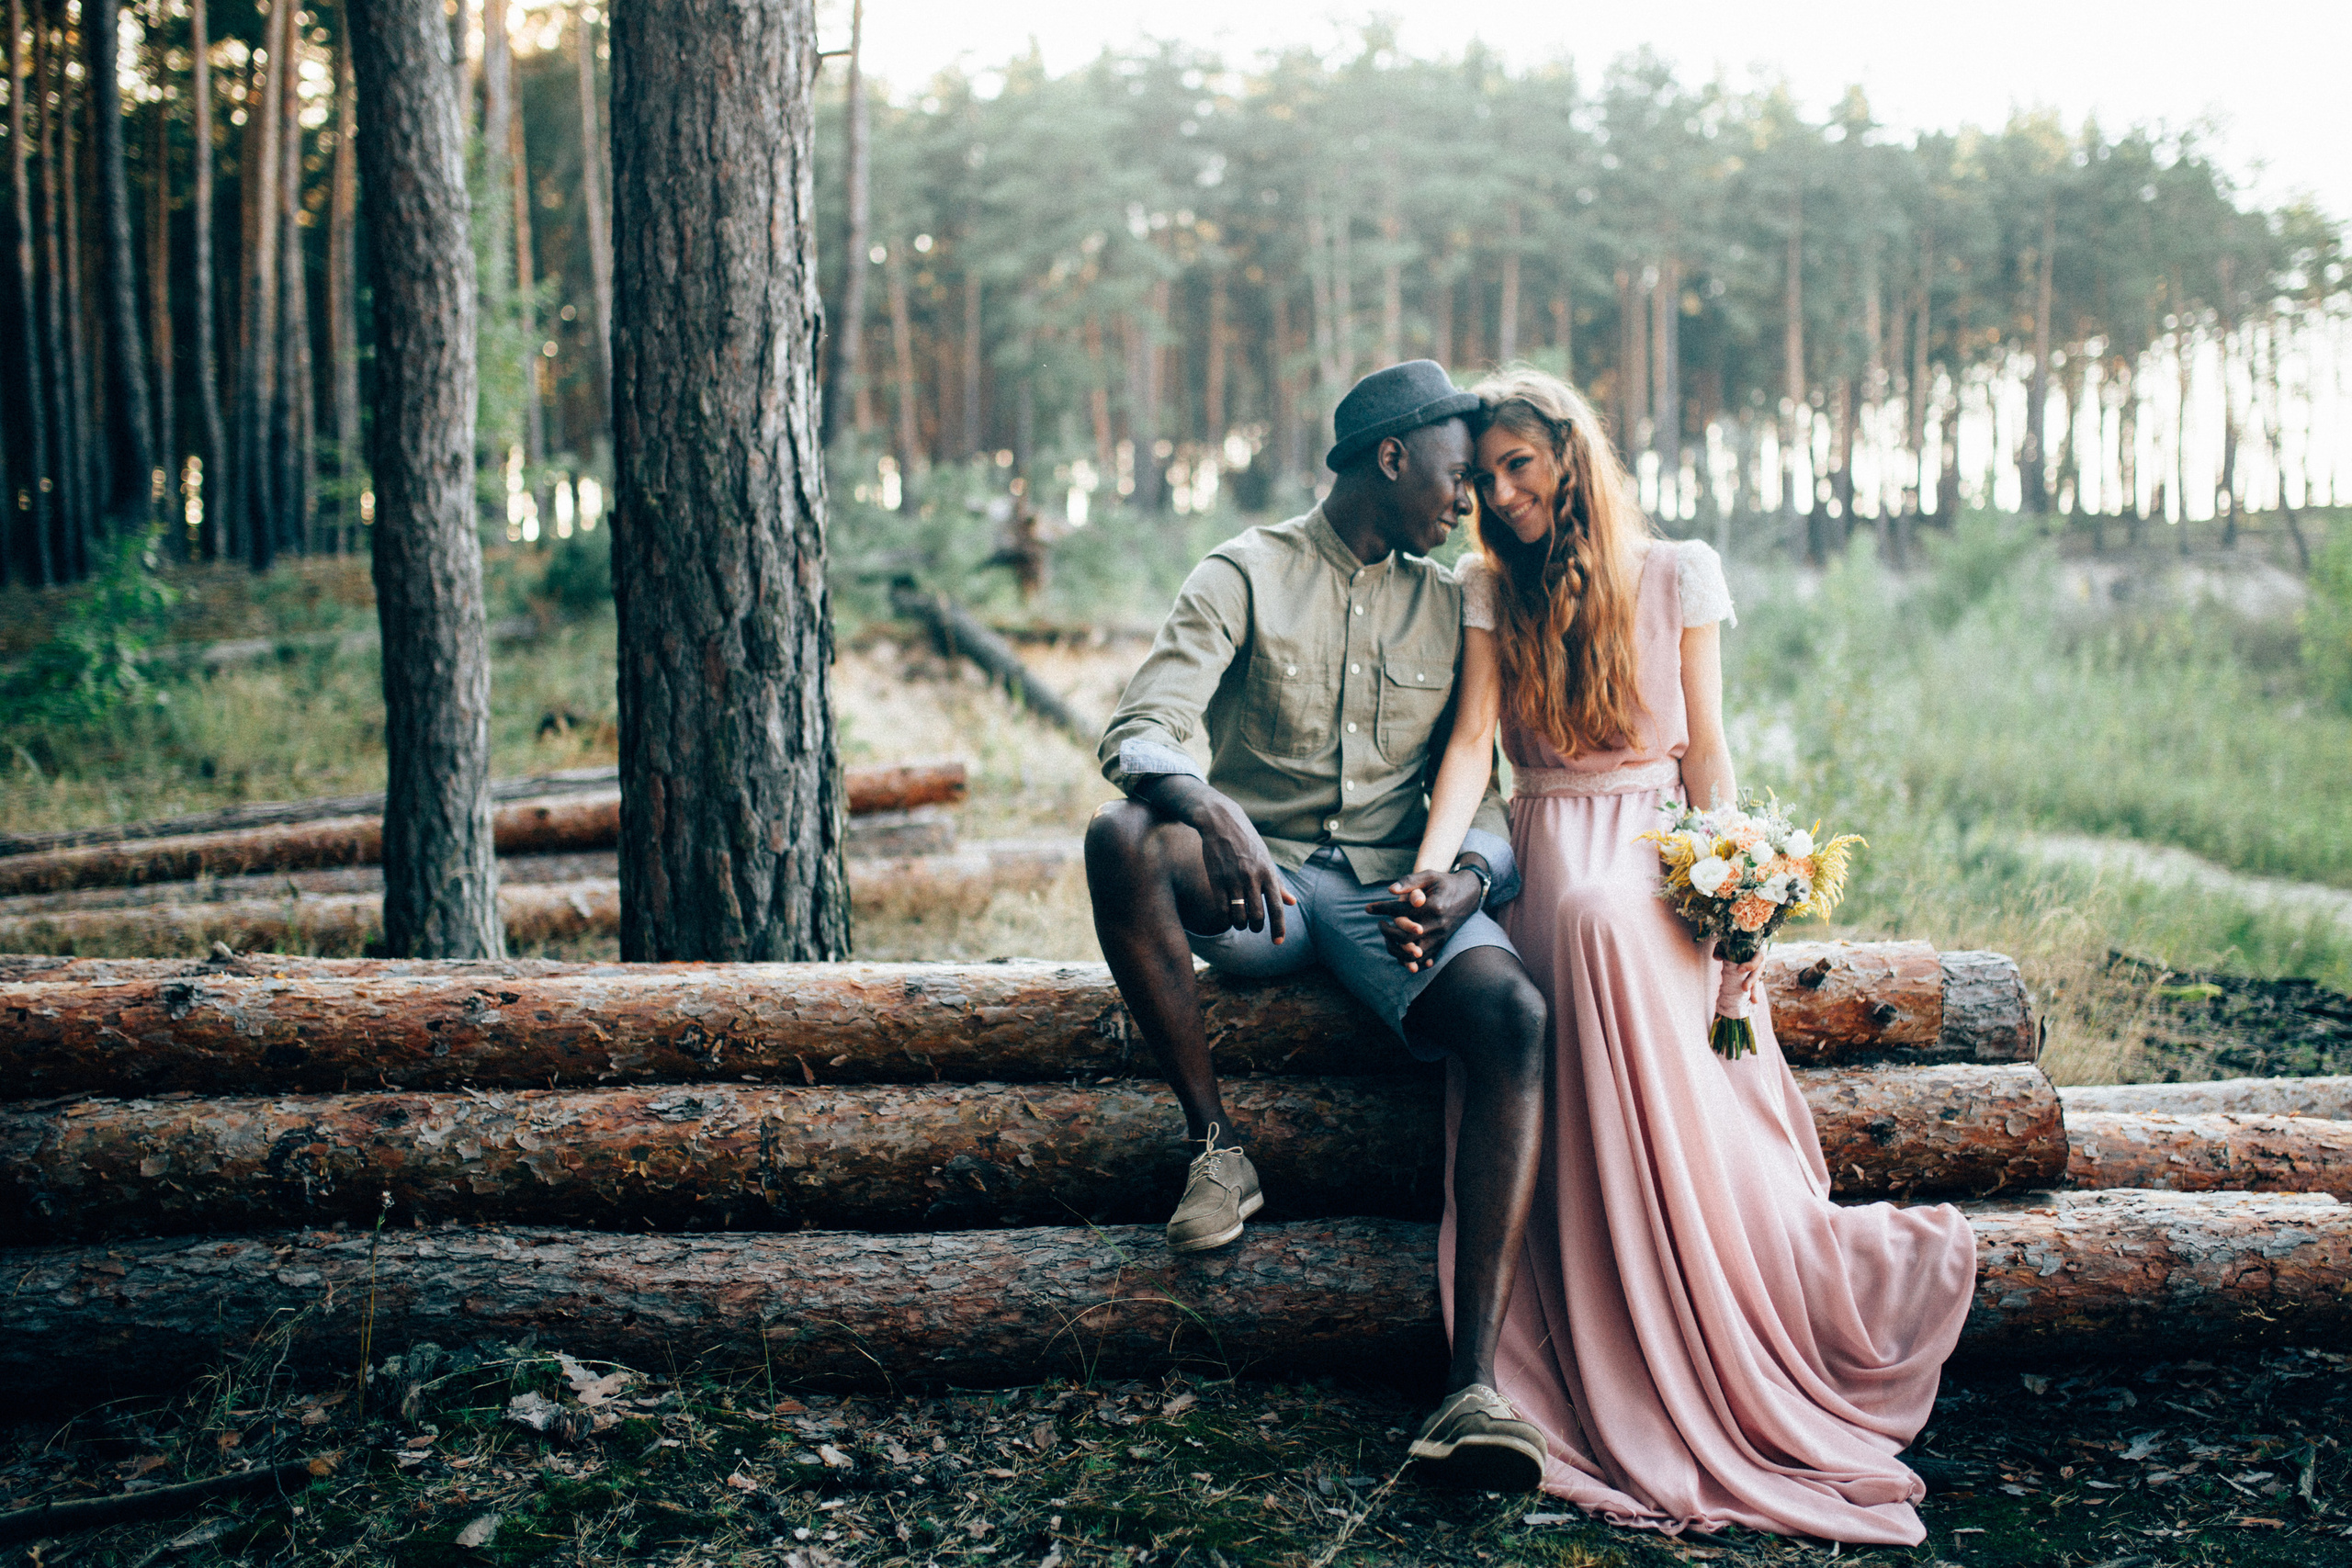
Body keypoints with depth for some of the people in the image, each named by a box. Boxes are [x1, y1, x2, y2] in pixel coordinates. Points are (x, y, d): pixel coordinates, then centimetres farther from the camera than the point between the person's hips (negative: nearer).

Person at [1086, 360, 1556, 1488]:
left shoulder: (1447, 604, 16)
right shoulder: (1245, 576, 3)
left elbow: (1475, 787, 12)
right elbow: (1142, 729, -12)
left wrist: (1469, 874, -13)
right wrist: (1212, 813, -35)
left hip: (1395, 886, 2)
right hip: (1256, 886, -2)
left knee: (1515, 1018, -30)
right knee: (1120, 839, -34)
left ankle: (1472, 1384, -36)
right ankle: (1215, 1142, -15)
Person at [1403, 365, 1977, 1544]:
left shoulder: (1677, 573, 10)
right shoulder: (1490, 590, 14)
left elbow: (1707, 752, 6)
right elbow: (1473, 740, 1)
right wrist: (1430, 864, -17)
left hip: (1656, 850, -1)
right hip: (1543, 860, 1)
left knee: (1605, 925, -38)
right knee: (1587, 929, -36)